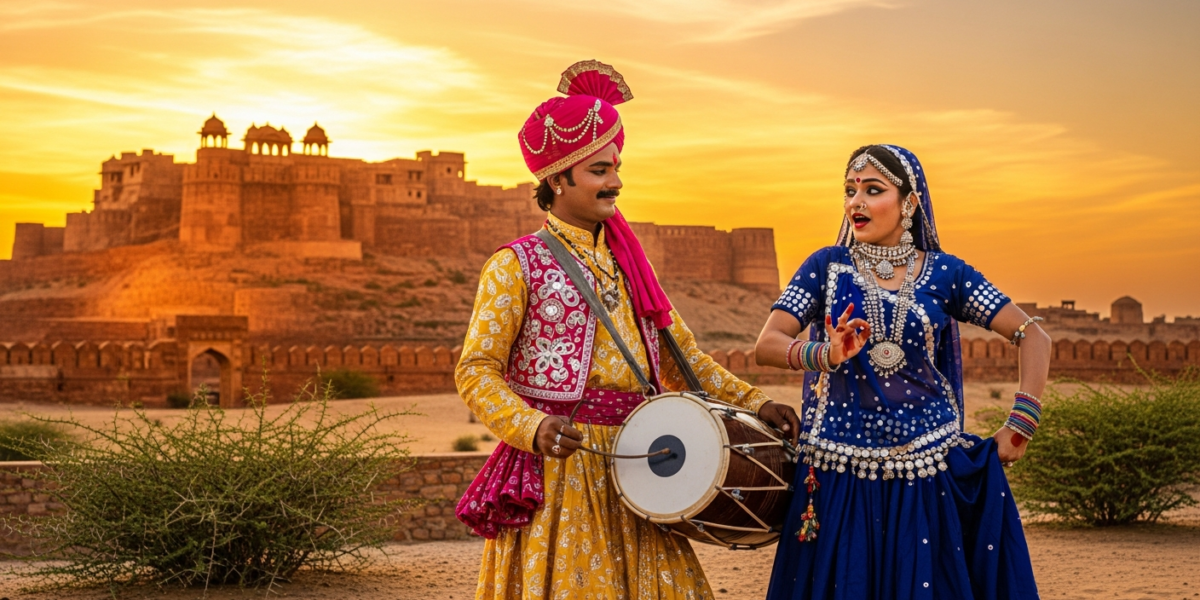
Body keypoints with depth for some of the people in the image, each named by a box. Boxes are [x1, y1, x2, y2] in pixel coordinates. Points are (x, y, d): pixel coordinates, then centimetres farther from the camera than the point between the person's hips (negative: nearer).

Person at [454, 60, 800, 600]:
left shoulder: (626, 262, 13)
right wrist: (534, 428, -25)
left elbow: (682, 357, 14)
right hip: (558, 469, -5)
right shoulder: (517, 266, -5)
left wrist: (751, 402, 4)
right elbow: (476, 372, -10)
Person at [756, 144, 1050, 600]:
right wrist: (824, 355, -25)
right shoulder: (828, 266, 3)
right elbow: (767, 345, -6)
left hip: (927, 471, 0)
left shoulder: (943, 273, 3)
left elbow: (1033, 336, 4)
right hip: (841, 472, 0)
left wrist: (1020, 426, -4)